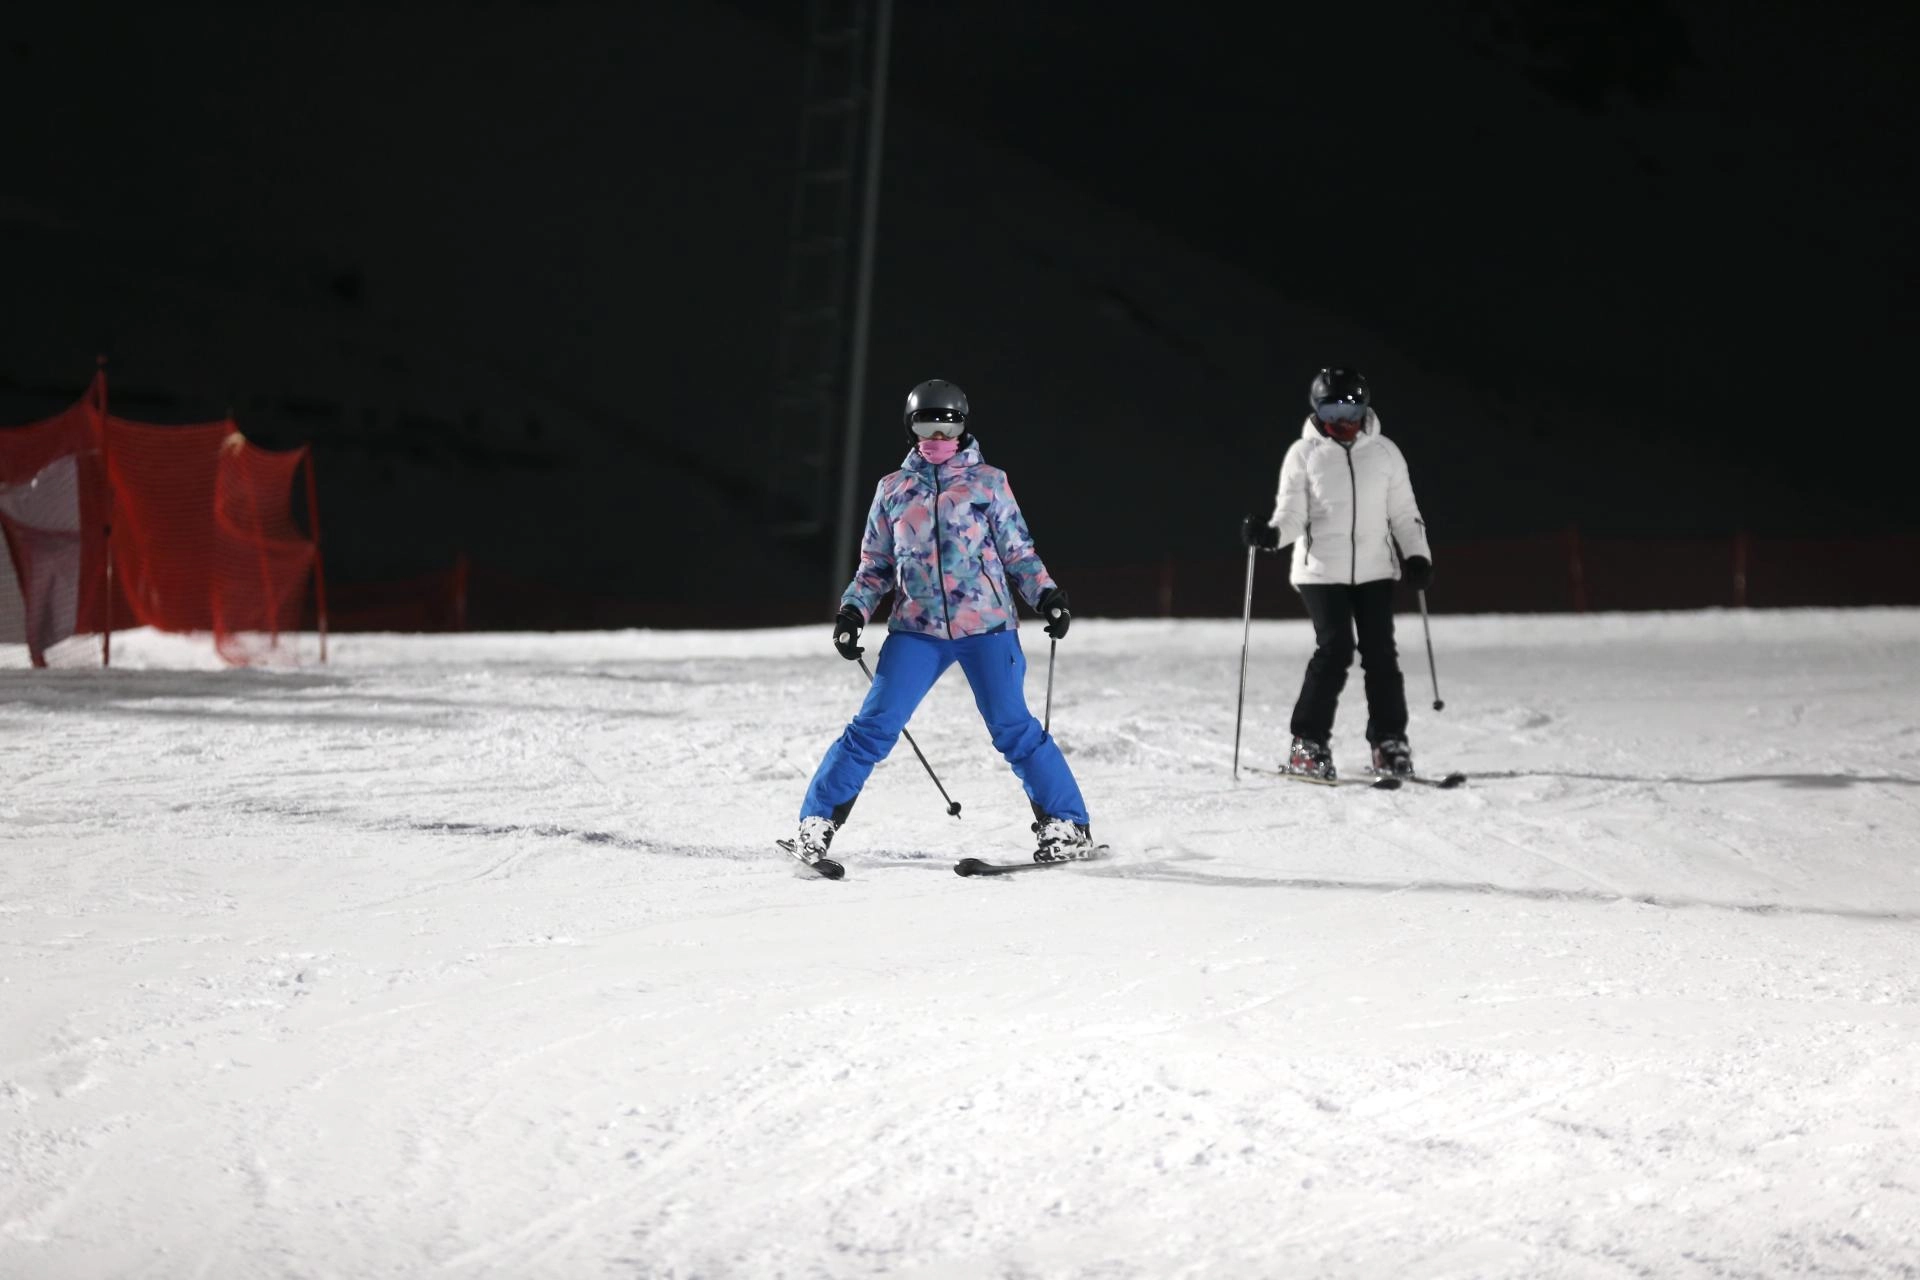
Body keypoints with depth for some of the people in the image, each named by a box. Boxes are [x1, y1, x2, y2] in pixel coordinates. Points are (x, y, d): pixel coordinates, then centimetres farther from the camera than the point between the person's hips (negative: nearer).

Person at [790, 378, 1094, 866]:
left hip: (986, 624, -1)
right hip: (917, 628, 1)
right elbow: (875, 565, 18)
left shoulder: (987, 482, 8)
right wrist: (852, 611, 3)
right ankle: (819, 818, 2)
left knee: (1013, 727, -7)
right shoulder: (893, 490, 13)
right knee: (875, 725, -8)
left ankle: (1068, 825, 2)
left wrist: (1047, 594, -6)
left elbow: (1018, 551, 9)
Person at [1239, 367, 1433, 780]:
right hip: (1321, 571, -3)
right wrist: (1271, 534, -23)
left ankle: (1389, 743, 10)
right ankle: (1308, 745, -5)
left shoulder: (1384, 452, 7)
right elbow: (1292, 513, -3)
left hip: (1373, 570, 3)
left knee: (1380, 653, -1)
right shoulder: (1304, 453, 1)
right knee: (1334, 650, -12)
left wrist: (1417, 556, 1)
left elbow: (1404, 513, 12)